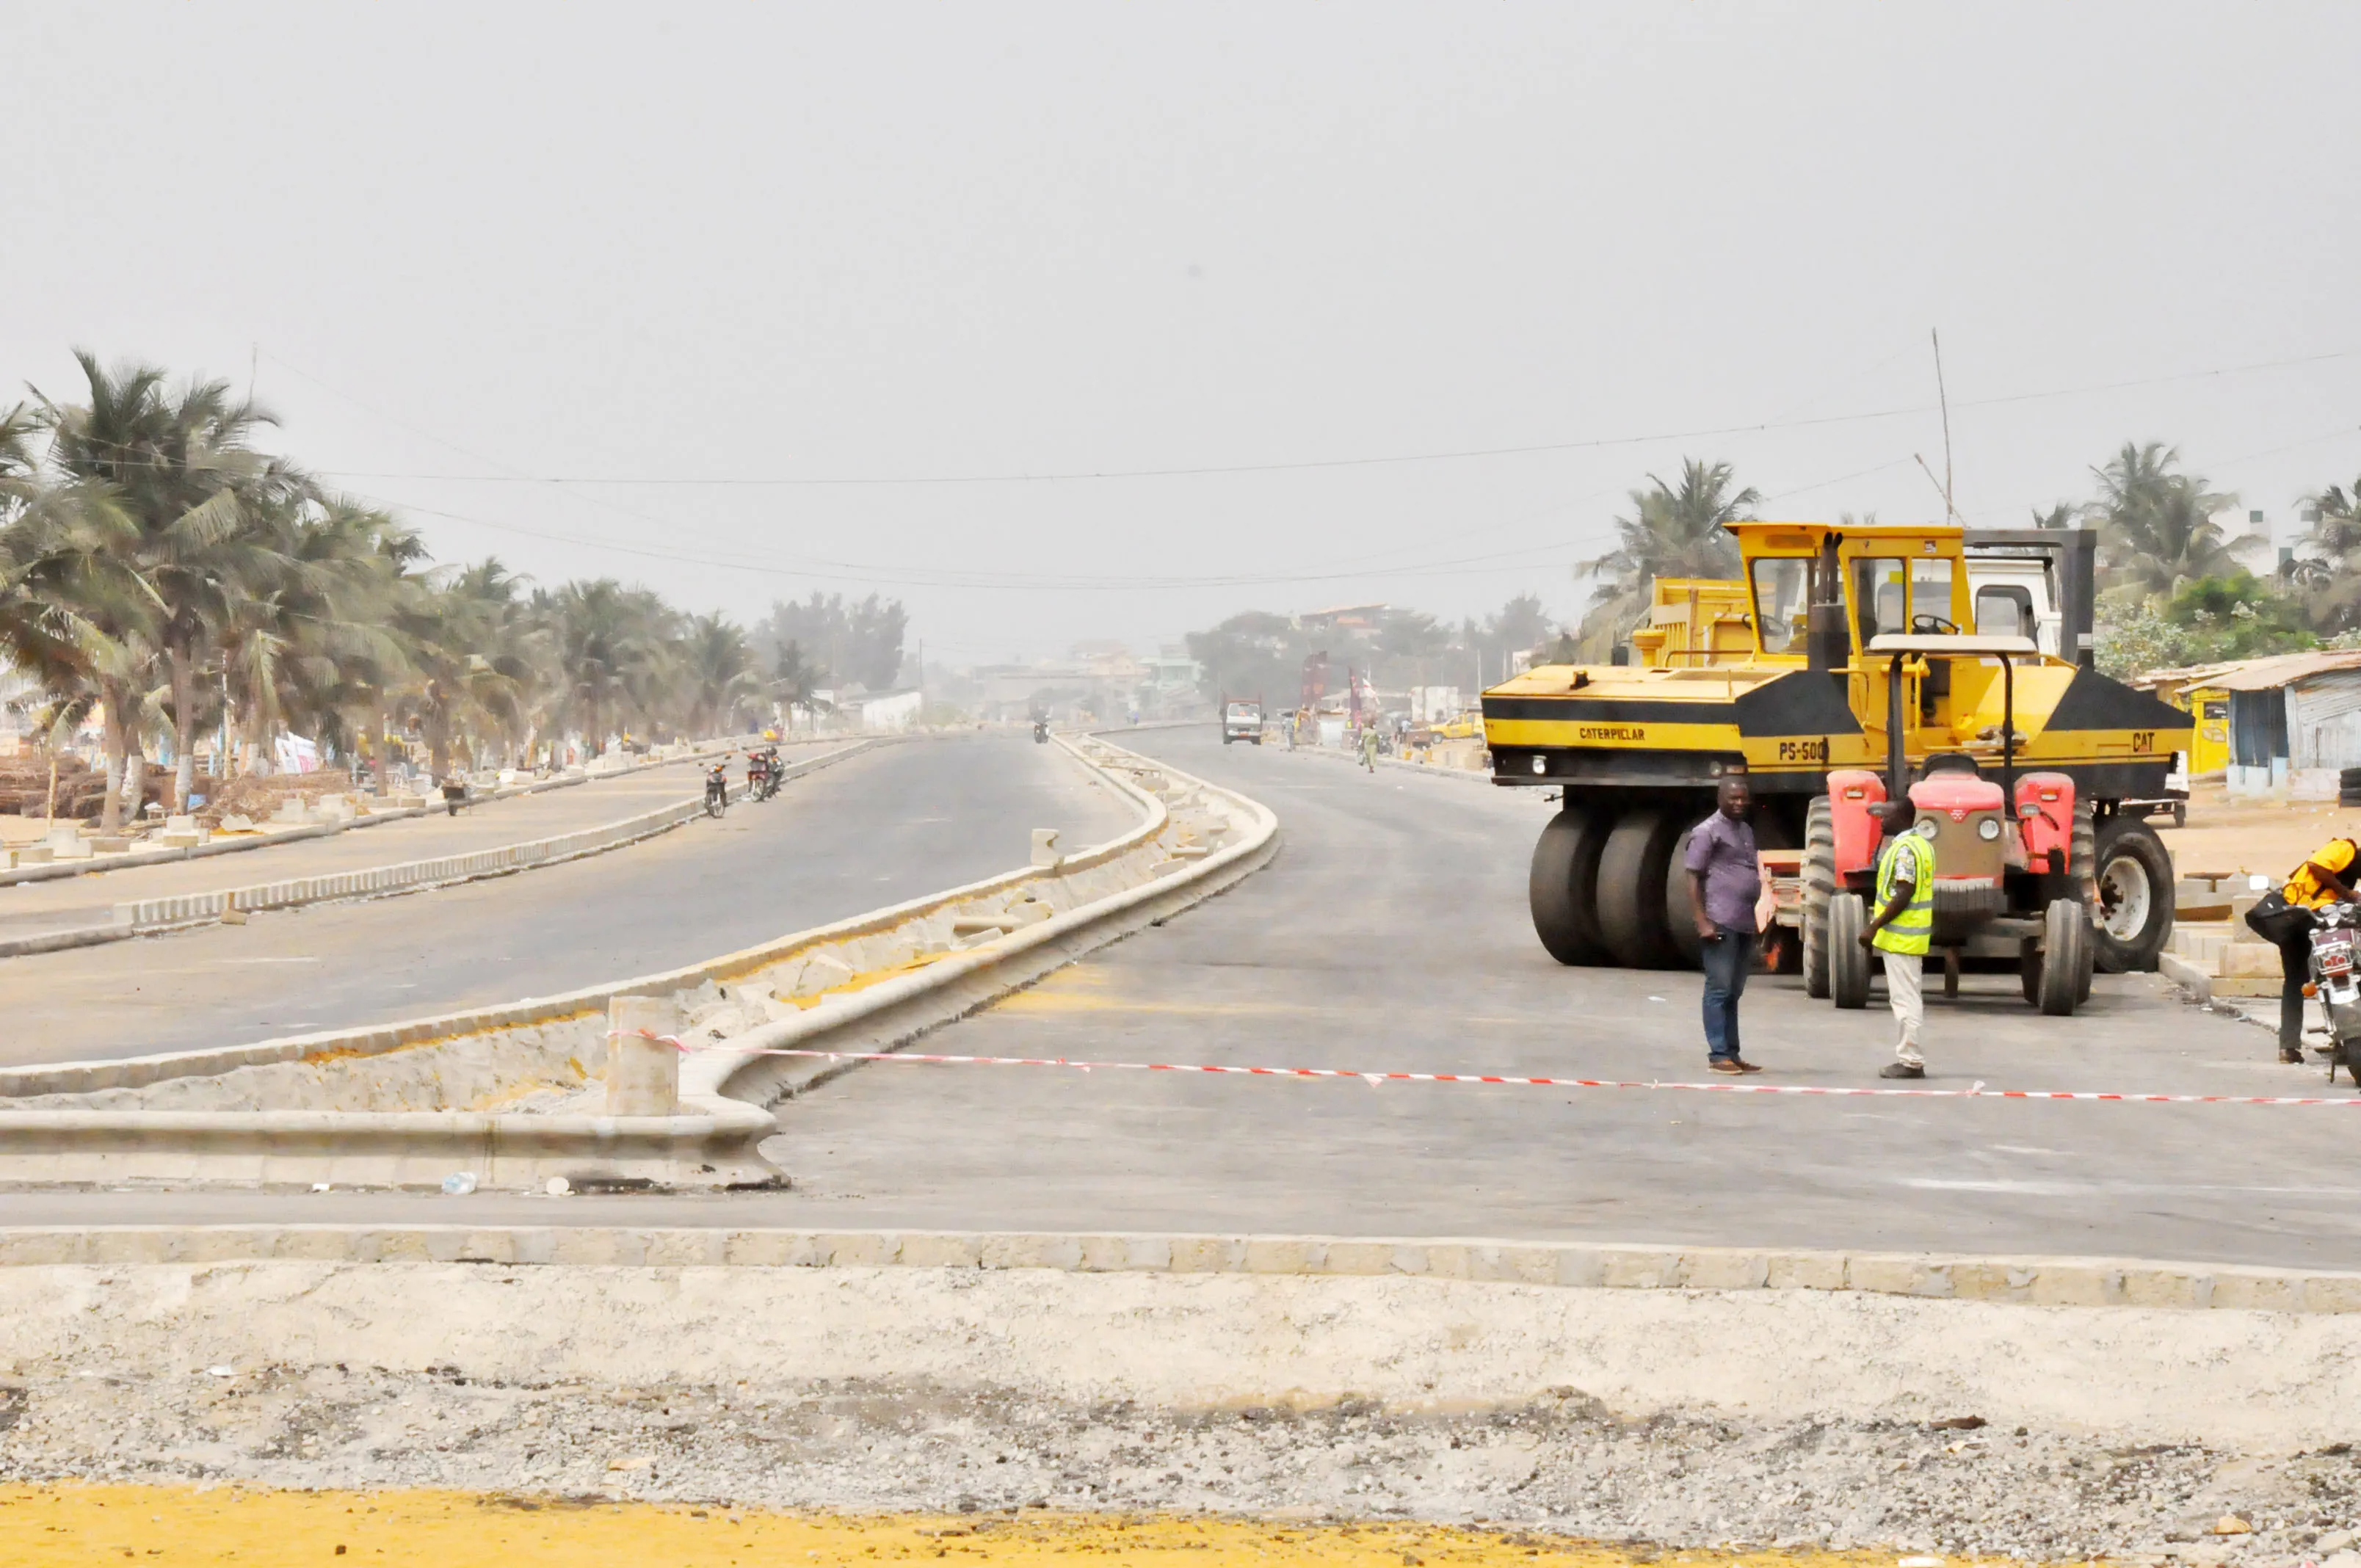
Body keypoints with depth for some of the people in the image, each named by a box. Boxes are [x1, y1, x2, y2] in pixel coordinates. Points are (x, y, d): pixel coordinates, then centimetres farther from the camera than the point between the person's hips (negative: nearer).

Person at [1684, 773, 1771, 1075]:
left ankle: (1732, 1053, 14)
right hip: (1721, 924, -8)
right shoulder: (1707, 832, -5)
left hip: (1745, 925, 8)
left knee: (1734, 992, 11)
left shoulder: (1746, 831, 19)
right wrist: (1702, 922, -17)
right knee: (1719, 989, -7)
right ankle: (1718, 1055, -7)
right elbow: (1693, 879, -9)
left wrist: (1755, 918, 21)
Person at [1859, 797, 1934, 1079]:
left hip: (1900, 937, -11)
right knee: (1909, 999, 13)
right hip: (1913, 937, 11)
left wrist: (1875, 926, -21)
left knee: (1905, 1000, -7)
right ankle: (1910, 1059, 17)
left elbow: (1904, 894, -23)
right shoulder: (1921, 844, 14)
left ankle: (1909, 1061, -6)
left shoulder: (1905, 849, -18)